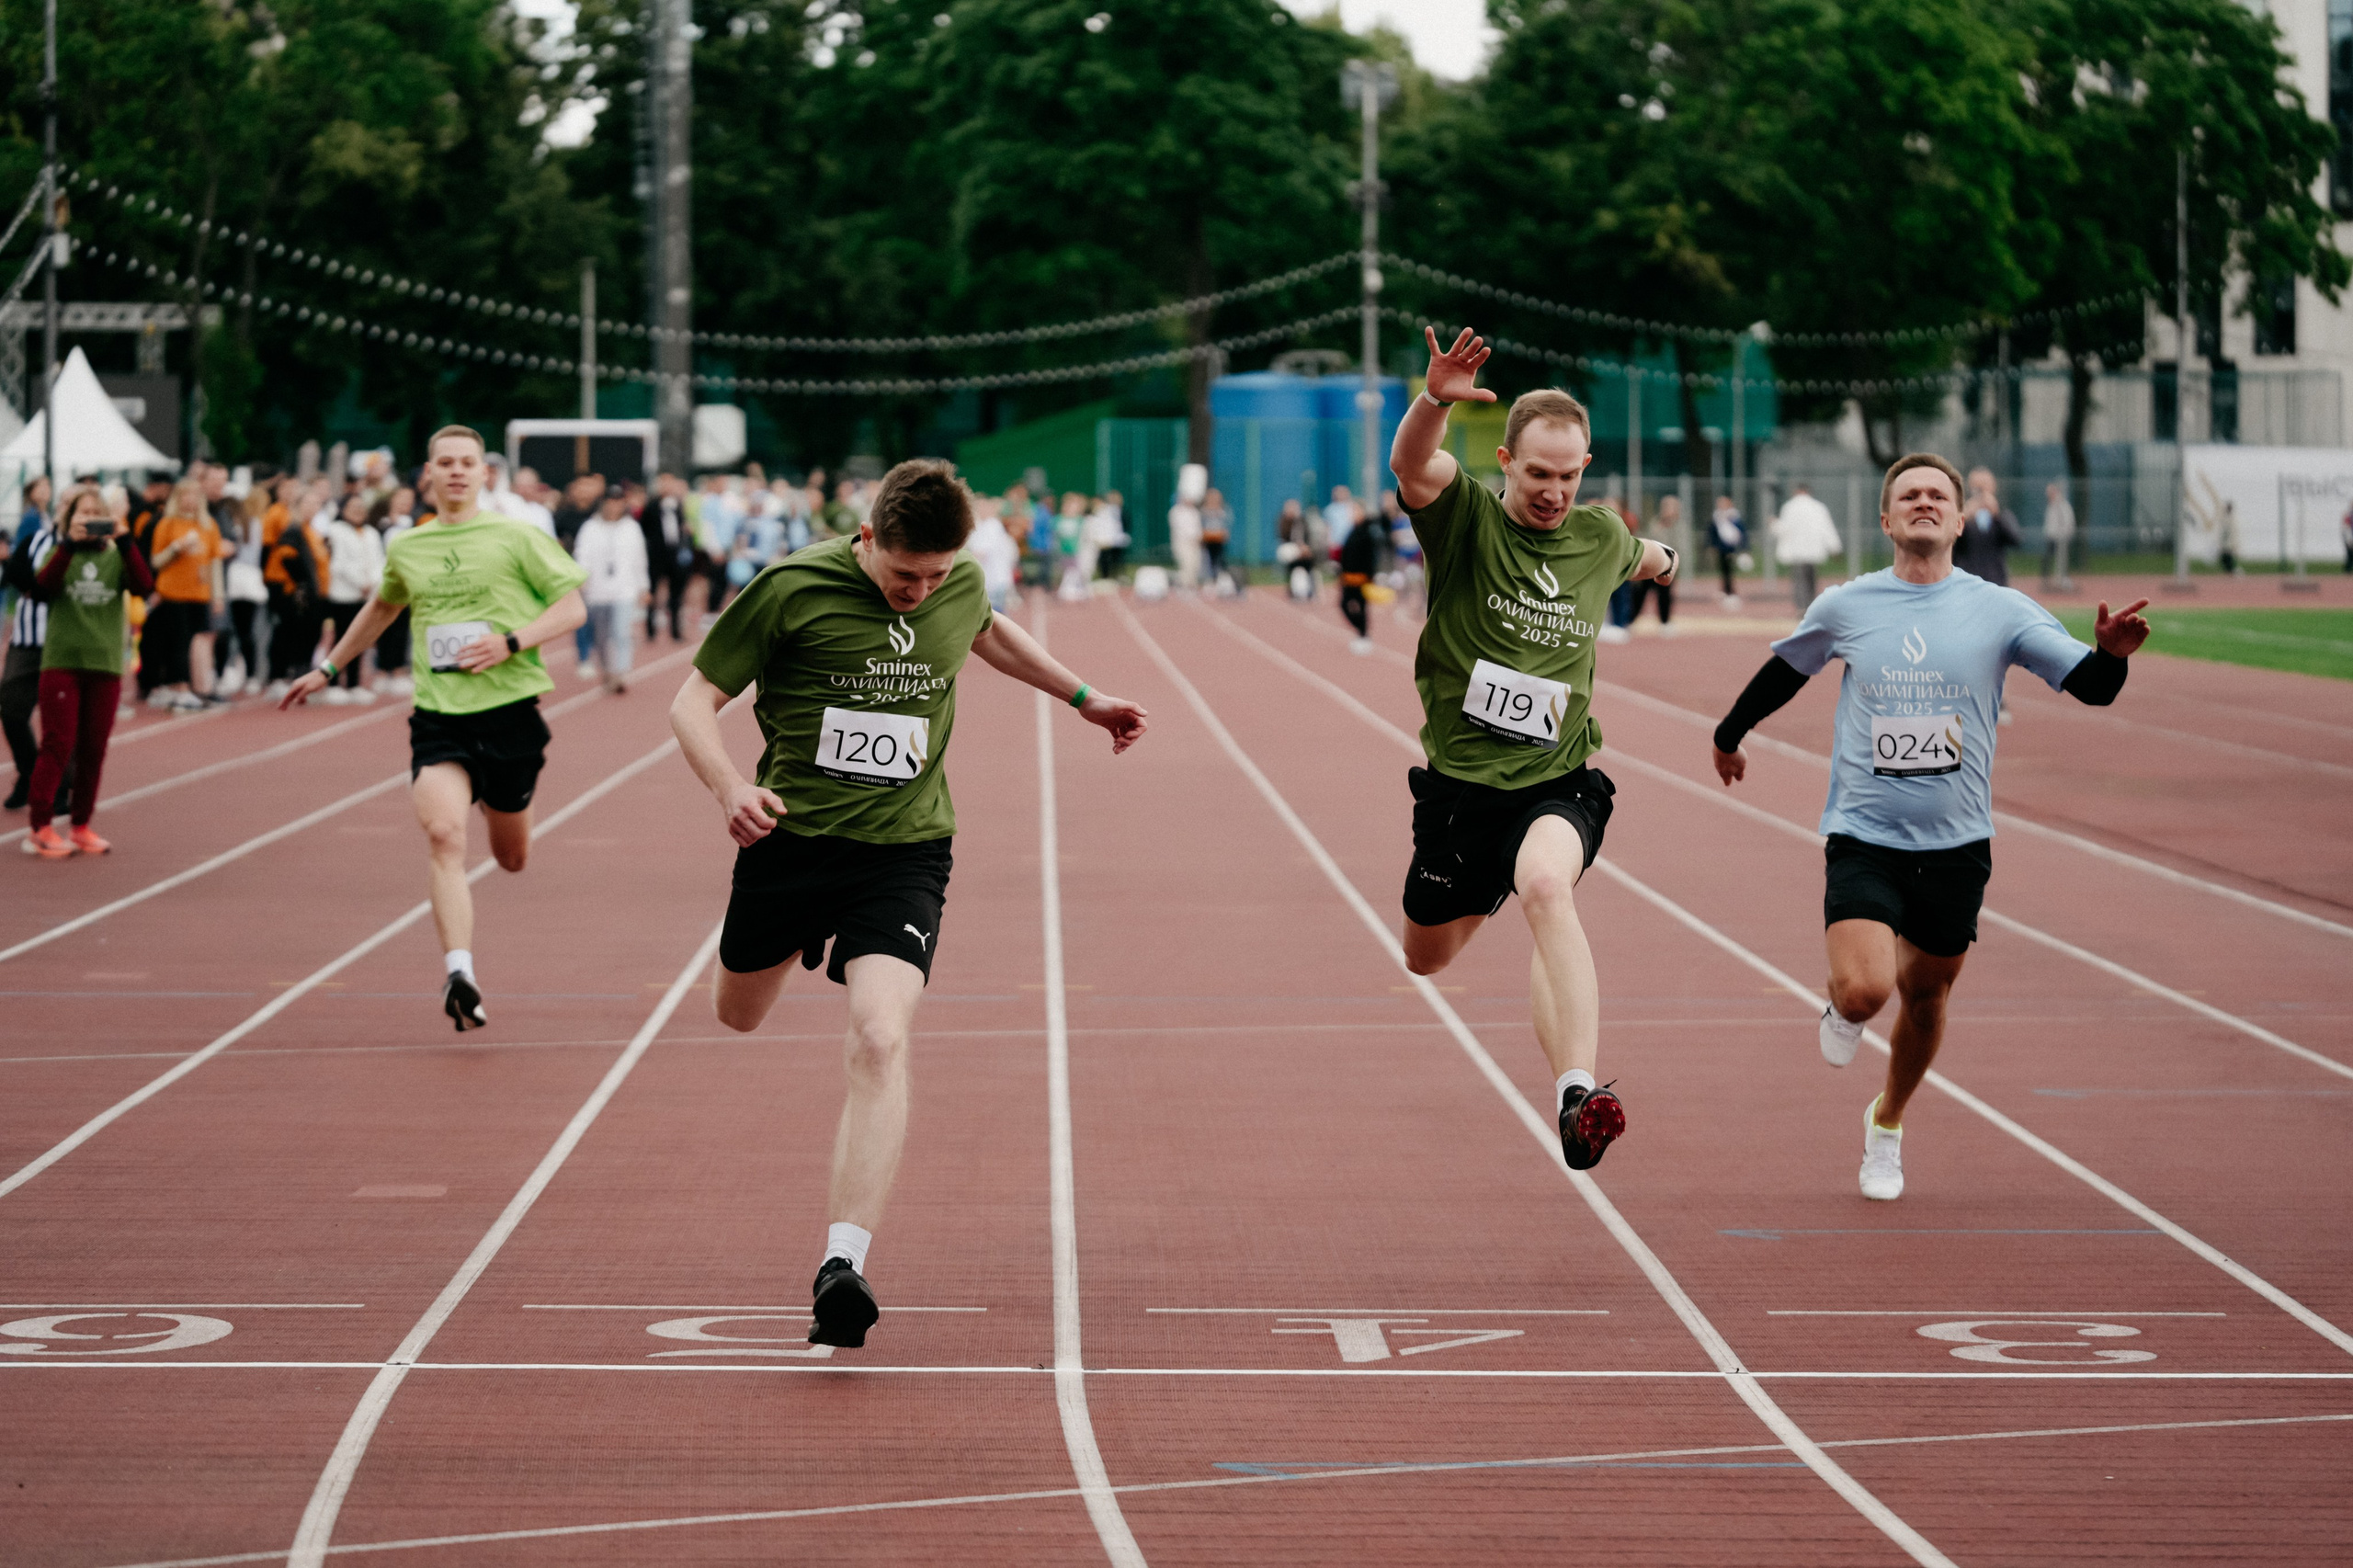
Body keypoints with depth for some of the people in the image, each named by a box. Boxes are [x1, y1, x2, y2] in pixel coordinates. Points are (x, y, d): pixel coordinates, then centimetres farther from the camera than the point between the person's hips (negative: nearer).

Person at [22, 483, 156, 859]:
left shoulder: (116, 557, 7)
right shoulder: (59, 553, 5)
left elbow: (144, 585, -11)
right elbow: (44, 585, -16)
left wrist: (123, 540, -20)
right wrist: (69, 543, -25)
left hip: (105, 664, 2)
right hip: (62, 661, -2)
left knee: (93, 750, 5)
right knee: (58, 746, -7)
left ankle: (81, 828, 14)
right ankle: (40, 828, -5)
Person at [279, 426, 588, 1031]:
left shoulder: (514, 538, -1)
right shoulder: (406, 550, 10)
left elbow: (572, 606, -1)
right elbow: (380, 608, 31)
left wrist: (511, 642, -15)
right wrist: (327, 670, 34)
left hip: (508, 709, -1)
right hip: (438, 715, 1)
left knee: (511, 857, 13)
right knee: (444, 835, -23)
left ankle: (501, 799, 52)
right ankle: (460, 974, -31)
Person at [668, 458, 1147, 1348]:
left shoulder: (963, 586, -1)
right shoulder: (794, 590, -13)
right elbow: (694, 702, -9)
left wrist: (1082, 697, 33)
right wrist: (729, 788, -27)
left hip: (904, 850, 0)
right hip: (789, 838, 0)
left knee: (880, 1040, -22)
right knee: (739, 1016, 22)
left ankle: (843, 1265, -27)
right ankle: (804, 937, 60)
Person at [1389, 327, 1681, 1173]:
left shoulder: (1601, 537, 3)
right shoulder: (1465, 517, -8)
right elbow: (1411, 463, -31)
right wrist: (1435, 400, -50)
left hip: (1556, 781, -1)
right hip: (1459, 779, 1)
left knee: (1548, 886, -33)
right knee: (1428, 960, 15)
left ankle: (1578, 1093, -47)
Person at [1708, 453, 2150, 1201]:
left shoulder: (1999, 611, -3)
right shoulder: (1844, 608, 0)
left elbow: (2091, 685, -7)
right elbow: (1784, 671, 19)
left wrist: (2111, 652, -30)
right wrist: (1730, 734, 33)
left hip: (1956, 844, 1)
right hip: (1863, 837, -1)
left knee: (1924, 995, 12)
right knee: (1865, 989, -21)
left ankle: (1887, 1125, 39)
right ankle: (1843, 1011, 18)